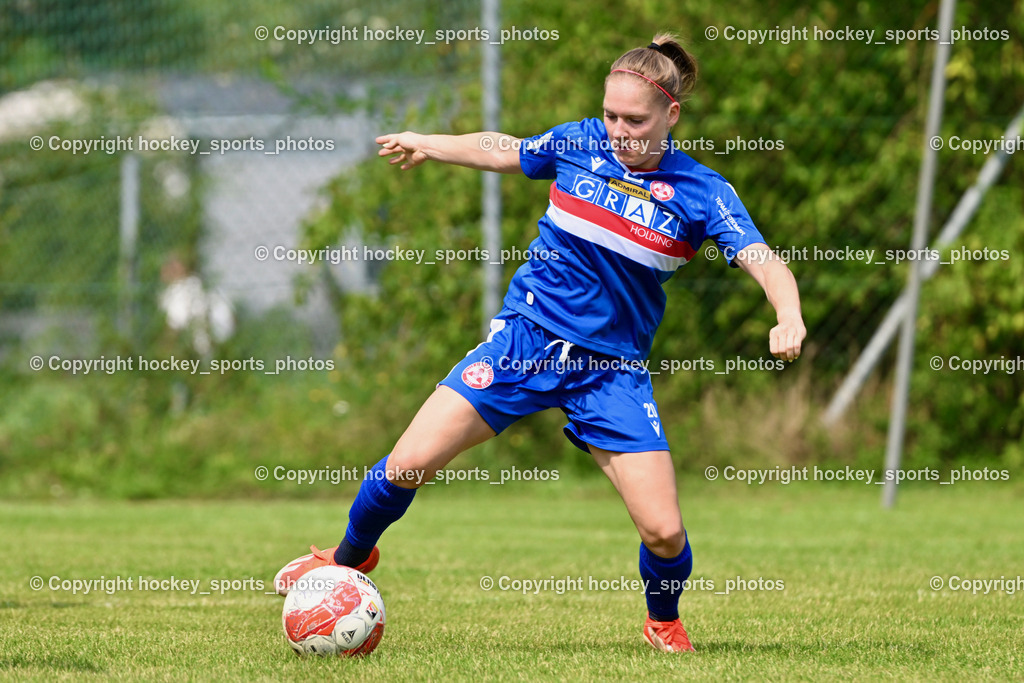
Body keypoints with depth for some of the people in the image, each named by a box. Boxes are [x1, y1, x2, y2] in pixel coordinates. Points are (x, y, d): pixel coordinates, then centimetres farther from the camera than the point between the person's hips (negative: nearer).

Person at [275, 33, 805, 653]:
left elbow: (764, 262, -19)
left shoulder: (701, 192, -10)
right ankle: (351, 556, 24)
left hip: (612, 369, -1)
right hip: (527, 337, 1)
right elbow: (504, 151, 17)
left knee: (664, 531, -11)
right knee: (410, 464, -7)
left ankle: (664, 622, 23)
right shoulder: (580, 143, -3)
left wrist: (789, 315, -38)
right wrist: (429, 146, 15)